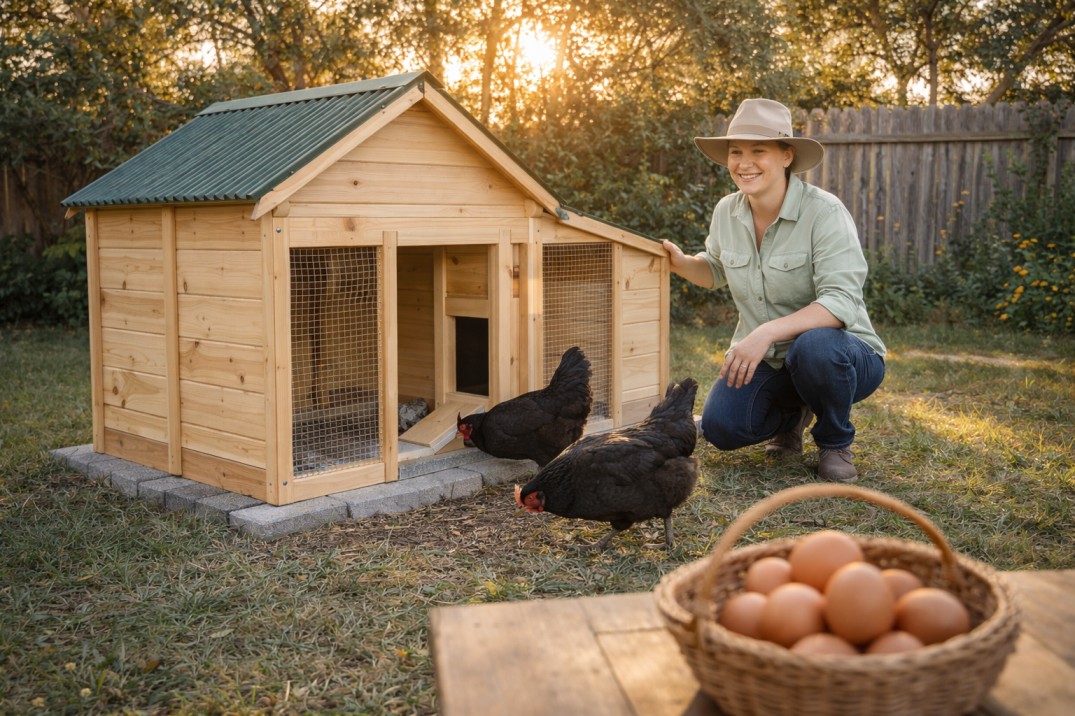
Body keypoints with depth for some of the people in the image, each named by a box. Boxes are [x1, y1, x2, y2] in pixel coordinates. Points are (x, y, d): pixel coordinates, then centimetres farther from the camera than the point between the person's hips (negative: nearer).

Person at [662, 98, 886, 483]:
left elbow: (841, 302, -29)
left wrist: (768, 332, -40)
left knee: (814, 346, -39)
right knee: (720, 426, -20)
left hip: (837, 353, -4)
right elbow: (716, 271, 18)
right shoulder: (726, 212, -2)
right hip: (766, 363, 5)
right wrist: (682, 263, -5)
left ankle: (835, 443, -6)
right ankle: (791, 415, 16)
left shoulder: (824, 212, -20)